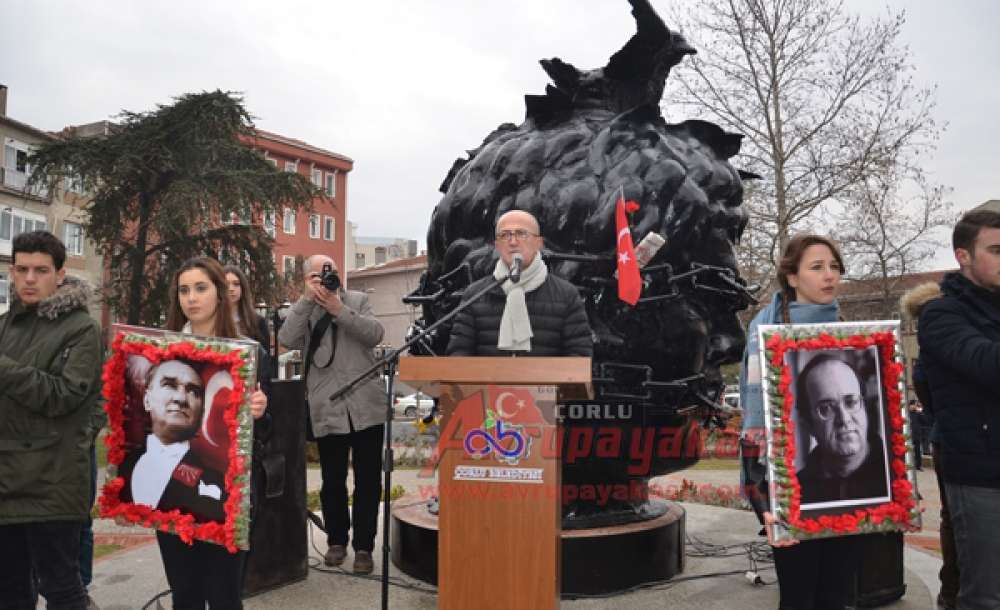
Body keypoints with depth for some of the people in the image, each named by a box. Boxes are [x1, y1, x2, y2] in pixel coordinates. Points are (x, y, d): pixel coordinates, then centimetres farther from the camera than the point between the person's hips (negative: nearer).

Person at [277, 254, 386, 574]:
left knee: (368, 481, 5)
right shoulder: (301, 311, 10)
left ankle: (363, 546, 17)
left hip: (367, 407, 0)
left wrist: (339, 310, -13)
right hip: (328, 411, 0)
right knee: (332, 481, 11)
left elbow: (375, 333, -5)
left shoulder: (357, 300, 11)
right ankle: (336, 540, 29)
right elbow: (287, 340, -10)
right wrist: (307, 299, -12)